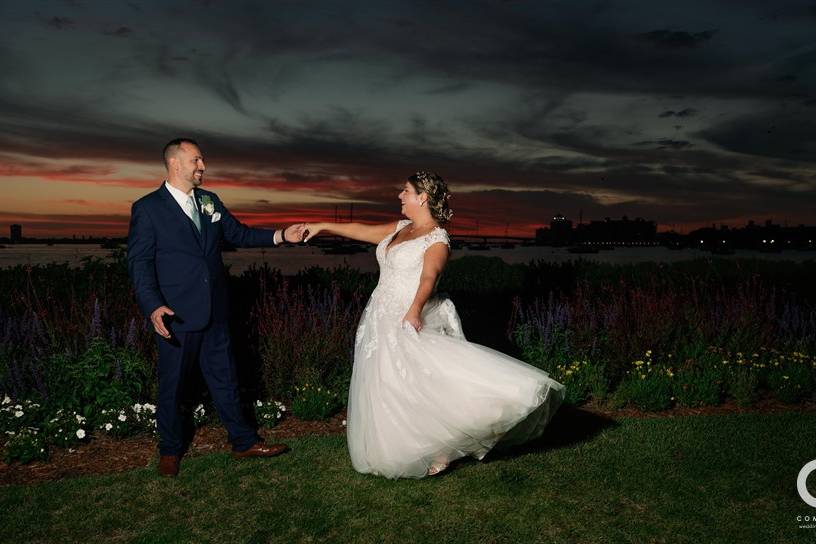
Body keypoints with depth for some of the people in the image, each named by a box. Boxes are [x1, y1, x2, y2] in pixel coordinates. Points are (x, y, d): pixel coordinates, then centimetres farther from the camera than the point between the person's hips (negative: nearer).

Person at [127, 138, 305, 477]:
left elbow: (238, 234, 14)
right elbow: (139, 262, -11)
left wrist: (280, 236, 1)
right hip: (176, 315, -4)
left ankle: (244, 442, 25)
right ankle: (170, 450, 31)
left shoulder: (209, 201, 9)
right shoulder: (147, 208, -7)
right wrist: (153, 306, -23)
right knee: (173, 384, 11)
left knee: (224, 378, 14)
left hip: (214, 312, 5)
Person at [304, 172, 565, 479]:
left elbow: (429, 277, -25)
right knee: (386, 392, 12)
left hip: (409, 324, -8)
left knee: (417, 390, -17)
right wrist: (322, 227, 26)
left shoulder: (437, 239, -9)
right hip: (382, 321, 8)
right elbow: (362, 231, 23)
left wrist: (414, 311, -41)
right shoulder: (400, 229, 14)